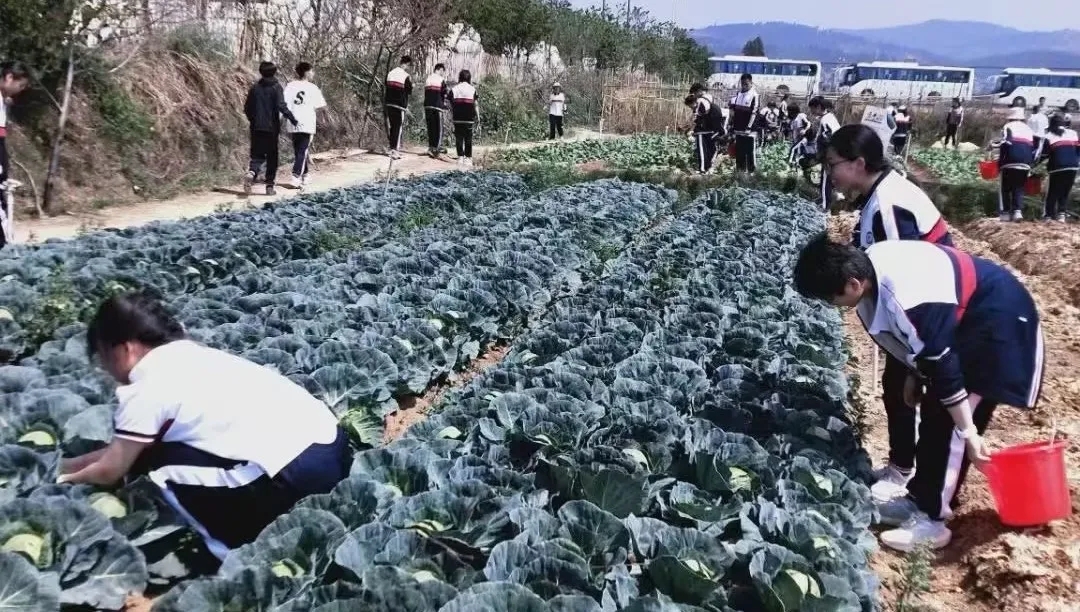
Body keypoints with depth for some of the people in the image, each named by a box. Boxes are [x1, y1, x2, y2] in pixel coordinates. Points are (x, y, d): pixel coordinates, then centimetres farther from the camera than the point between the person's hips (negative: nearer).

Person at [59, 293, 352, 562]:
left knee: (161, 464, 6)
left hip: (293, 475, -9)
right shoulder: (190, 357, 21)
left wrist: (68, 477, 32)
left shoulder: (146, 388, -1)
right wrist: (71, 462, 39)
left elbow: (109, 470, 14)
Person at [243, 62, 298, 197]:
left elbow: (247, 107, 9)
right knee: (272, 157, 7)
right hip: (271, 128, -3)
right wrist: (293, 120, -14)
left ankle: (251, 172, -22)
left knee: (257, 155, 8)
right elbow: (282, 106, -18)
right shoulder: (276, 88, -6)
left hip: (256, 128, 3)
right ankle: (270, 186, 8)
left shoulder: (255, 88, 6)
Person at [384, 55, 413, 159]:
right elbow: (409, 91, -5)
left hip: (389, 103, 6)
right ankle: (395, 151, -7)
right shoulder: (406, 76, -12)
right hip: (400, 105, -6)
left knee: (392, 126, 14)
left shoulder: (390, 73, 9)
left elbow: (386, 87, 12)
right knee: (398, 127, -3)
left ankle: (393, 147, 19)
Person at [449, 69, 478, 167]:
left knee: (458, 138, 7)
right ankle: (468, 158, 0)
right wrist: (477, 117, 6)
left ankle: (460, 157, 6)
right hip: (469, 118, -1)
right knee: (468, 138, 3)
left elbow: (451, 104, 2)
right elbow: (475, 105, -1)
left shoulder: (453, 89, 4)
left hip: (457, 118, 1)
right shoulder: (472, 89, -1)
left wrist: (451, 116, 9)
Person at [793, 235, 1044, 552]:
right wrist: (913, 375, 18)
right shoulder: (872, 262, -8)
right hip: (965, 315, 10)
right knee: (933, 412, 12)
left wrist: (968, 433, -21)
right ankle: (919, 499, 23)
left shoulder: (906, 300, -35)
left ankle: (932, 519, 1)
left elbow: (944, 366, -29)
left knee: (949, 422, -8)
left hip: (996, 321, -9)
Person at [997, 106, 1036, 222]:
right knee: (1019, 188, 9)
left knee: (1005, 188, 4)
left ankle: (1005, 213, 0)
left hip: (1010, 162, -4)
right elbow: (1033, 147, 18)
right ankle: (1018, 211, -7)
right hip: (1025, 163, 4)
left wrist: (1000, 161, -5)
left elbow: (1004, 144, -8)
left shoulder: (1008, 127, 5)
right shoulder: (1028, 129, 23)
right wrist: (1031, 161, 22)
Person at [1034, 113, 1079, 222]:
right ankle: (1061, 214, 5)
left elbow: (1042, 154, -1)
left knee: (1052, 193, 4)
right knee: (1065, 192, 12)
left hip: (1057, 168, -3)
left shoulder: (1048, 136, 0)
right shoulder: (1073, 133, 10)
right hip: (1072, 167, 3)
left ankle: (1048, 216, 1)